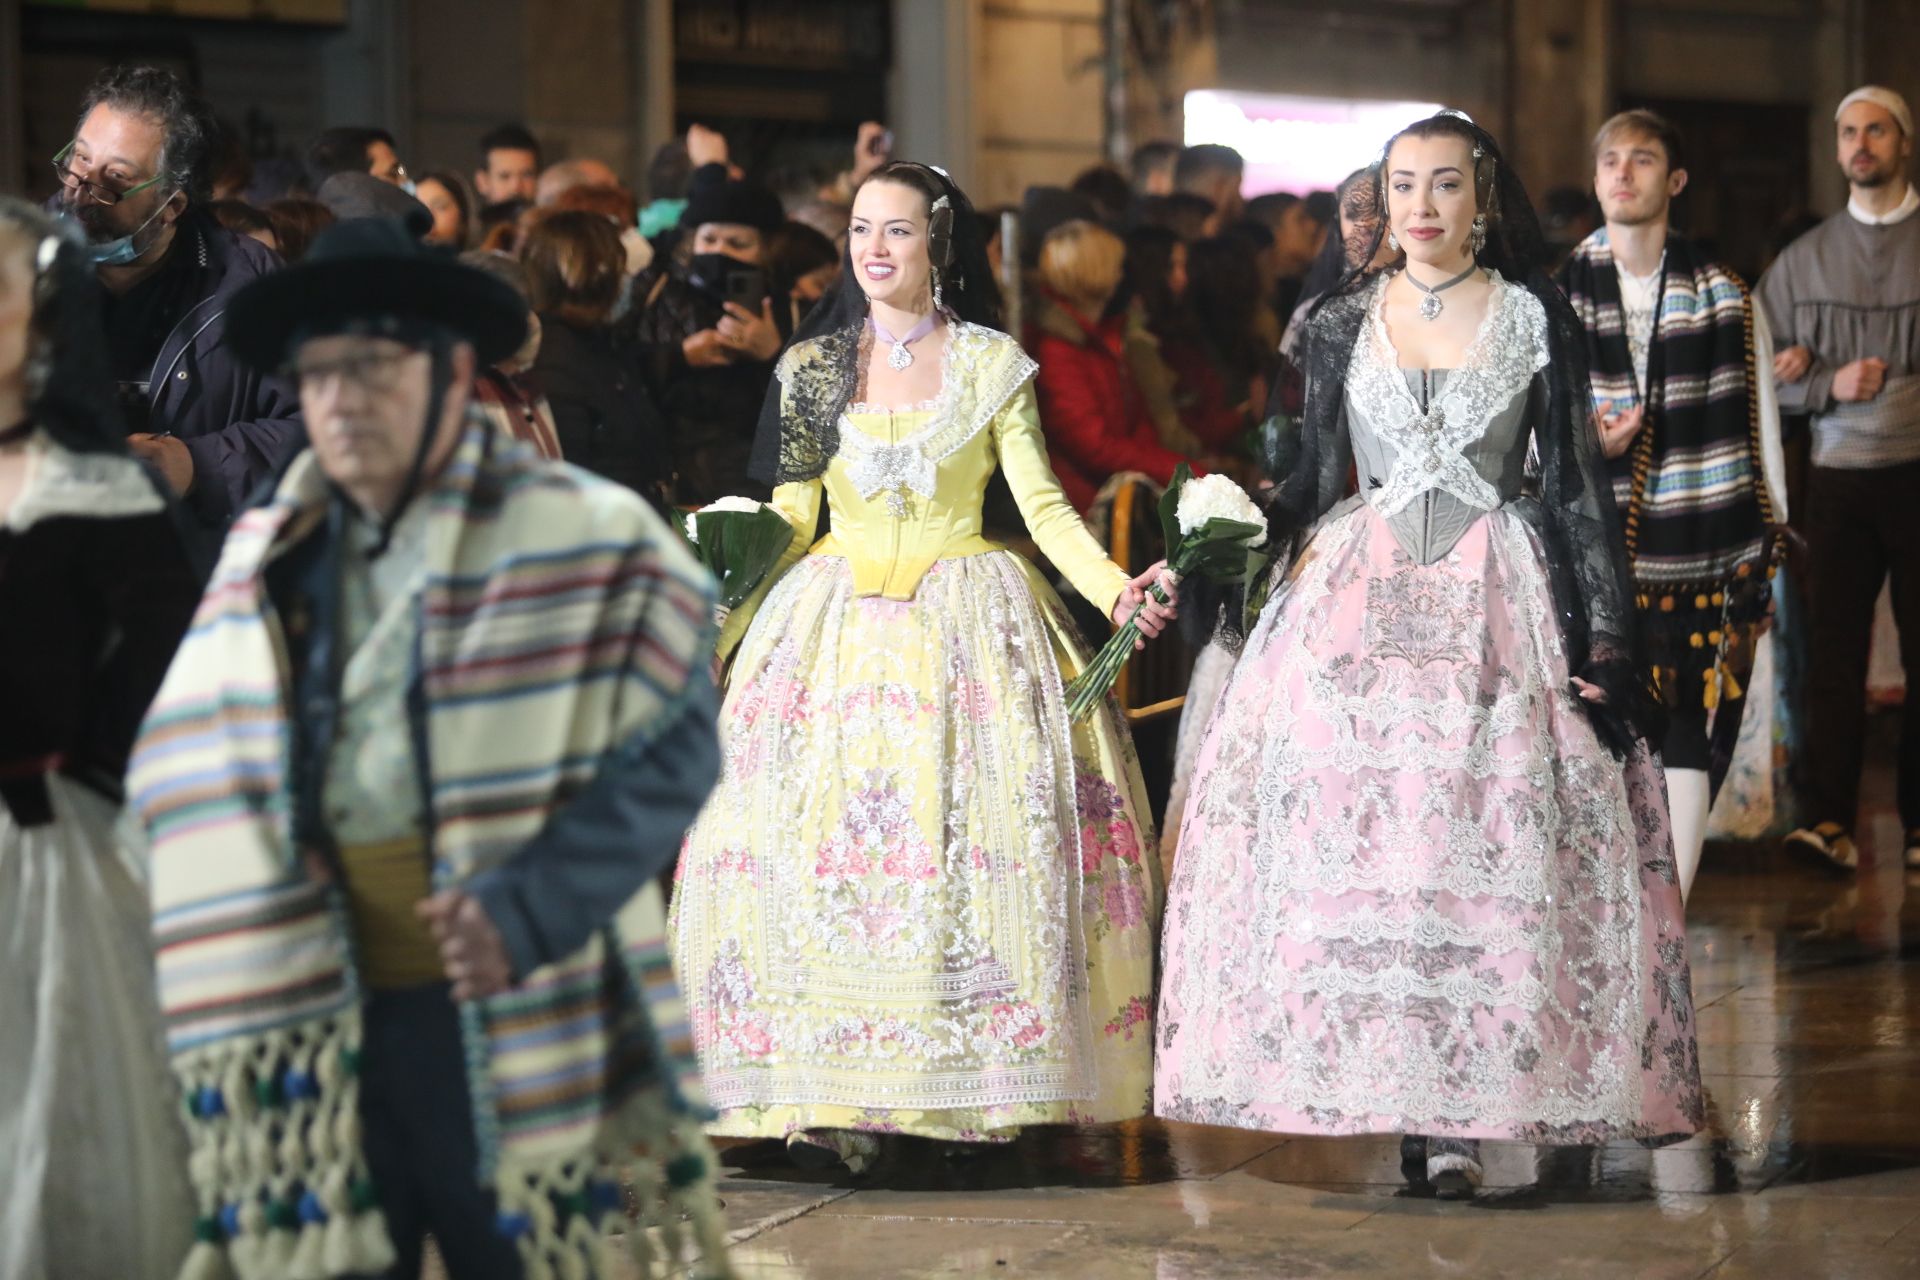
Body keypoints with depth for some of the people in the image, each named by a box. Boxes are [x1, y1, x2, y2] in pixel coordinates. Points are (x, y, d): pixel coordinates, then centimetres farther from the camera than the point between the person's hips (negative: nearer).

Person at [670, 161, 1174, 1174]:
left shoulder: (992, 365, 5)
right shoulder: (811, 366, 10)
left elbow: (1044, 507, 1)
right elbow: (788, 520, 11)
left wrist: (1113, 588, -15)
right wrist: (720, 620, 2)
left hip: (965, 623, -1)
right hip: (837, 624, 1)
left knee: (974, 843, -11)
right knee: (816, 846, -10)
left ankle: (976, 1089, -7)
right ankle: (831, 1098, -8)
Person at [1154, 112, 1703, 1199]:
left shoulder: (1534, 318, 5)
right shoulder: (1343, 323, 9)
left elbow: (1578, 486, 4)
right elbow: (1314, 483, 12)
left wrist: (1607, 635, -4)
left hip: (1501, 599, -1)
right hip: (1362, 598, 2)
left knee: (1489, 848, -9)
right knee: (1357, 838, -9)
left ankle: (1463, 1106, -7)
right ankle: (1401, 1094, -2)